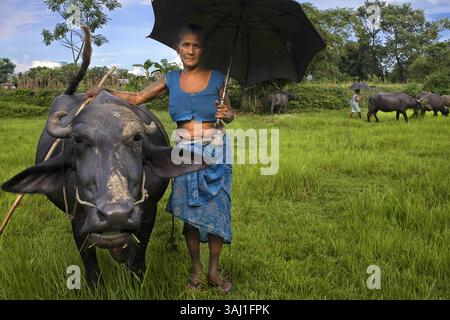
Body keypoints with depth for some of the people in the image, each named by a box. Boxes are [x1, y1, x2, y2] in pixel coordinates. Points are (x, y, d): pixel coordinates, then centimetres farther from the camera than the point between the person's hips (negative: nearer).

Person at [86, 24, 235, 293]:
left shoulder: (216, 78, 0)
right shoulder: (171, 80, 5)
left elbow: (230, 114, 5)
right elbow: (137, 98, 8)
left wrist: (226, 114, -18)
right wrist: (105, 91, 1)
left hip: (214, 151, -1)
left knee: (216, 210, 0)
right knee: (189, 213, 4)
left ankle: (214, 271, 16)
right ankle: (196, 270, 20)